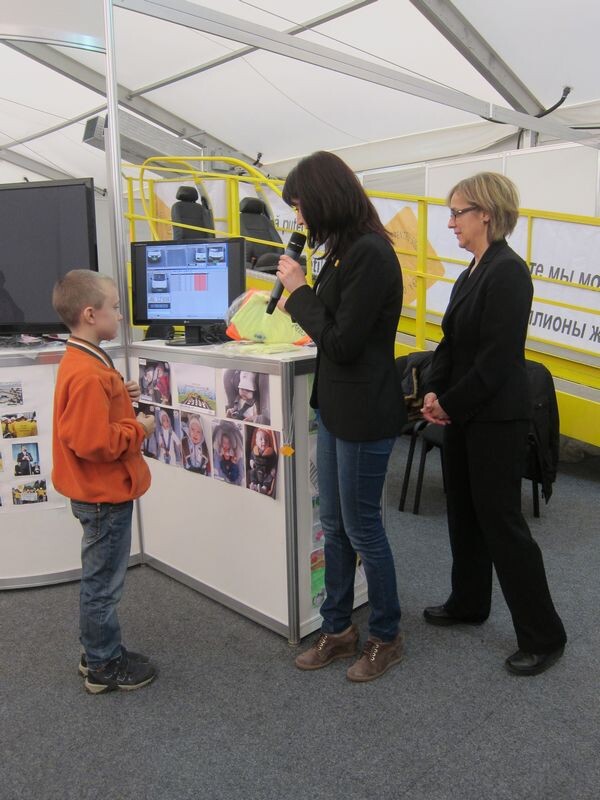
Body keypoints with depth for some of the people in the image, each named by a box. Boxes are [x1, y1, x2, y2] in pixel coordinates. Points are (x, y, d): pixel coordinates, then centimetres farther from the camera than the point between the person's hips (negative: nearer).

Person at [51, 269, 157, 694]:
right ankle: (104, 667, 23)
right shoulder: (88, 374, -26)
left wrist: (122, 395, 3)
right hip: (104, 494, -10)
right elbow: (95, 442, -30)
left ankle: (100, 652, 37)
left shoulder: (83, 362, 6)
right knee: (103, 583, 6)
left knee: (101, 579, 22)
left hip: (102, 491, 10)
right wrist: (139, 429, -16)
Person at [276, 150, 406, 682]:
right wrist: (300, 299, 9)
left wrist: (300, 290, -12)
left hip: (365, 412, -9)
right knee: (335, 526, 17)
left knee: (362, 529, 6)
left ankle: (387, 637, 29)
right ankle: (338, 628, 35)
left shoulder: (370, 254, -20)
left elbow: (342, 343, -20)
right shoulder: (345, 249, 8)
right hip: (336, 405, 9)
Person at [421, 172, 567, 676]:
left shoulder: (507, 272, -17)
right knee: (464, 511, 18)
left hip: (496, 418, -9)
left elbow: (498, 356, -21)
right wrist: (435, 392, -3)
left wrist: (449, 403, -14)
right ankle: (468, 603, 36)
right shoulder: (473, 271, 11)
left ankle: (543, 636, 14)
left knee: (500, 519, -1)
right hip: (464, 413, 9)